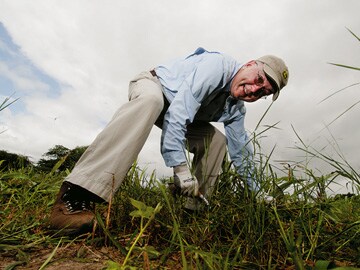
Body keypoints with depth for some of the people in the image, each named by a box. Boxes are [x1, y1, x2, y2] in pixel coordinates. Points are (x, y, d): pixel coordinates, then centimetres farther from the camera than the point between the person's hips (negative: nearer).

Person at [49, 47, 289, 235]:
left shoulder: (236, 108, -2)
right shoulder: (218, 66, -27)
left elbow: (241, 150, 5)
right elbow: (179, 111, -38)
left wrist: (256, 191, 8)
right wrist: (181, 167, -40)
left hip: (181, 112, 8)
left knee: (217, 140, -3)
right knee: (150, 100, -42)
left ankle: (193, 207, 0)